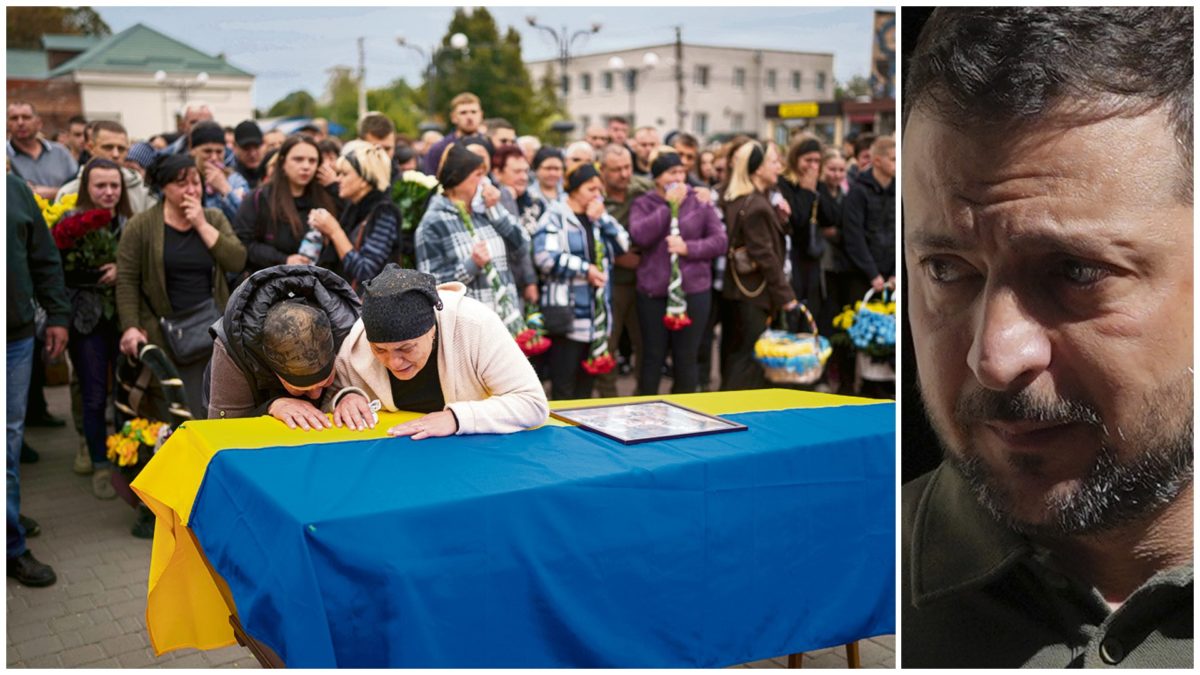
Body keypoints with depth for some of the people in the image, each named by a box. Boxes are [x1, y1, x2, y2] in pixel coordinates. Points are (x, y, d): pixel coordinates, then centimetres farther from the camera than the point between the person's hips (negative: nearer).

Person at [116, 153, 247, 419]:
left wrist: (202, 225, -9)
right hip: (161, 333, -2)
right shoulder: (141, 225, -2)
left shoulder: (214, 218, 8)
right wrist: (130, 327, -13)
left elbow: (237, 262, -4)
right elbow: (126, 280, -4)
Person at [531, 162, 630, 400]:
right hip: (566, 314, -7)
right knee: (563, 389, -3)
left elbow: (622, 245, 8)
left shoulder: (597, 217, 17)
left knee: (586, 385, 13)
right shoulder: (556, 216, -5)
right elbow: (544, 256, -18)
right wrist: (585, 269, -13)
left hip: (596, 315, 7)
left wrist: (601, 218, -1)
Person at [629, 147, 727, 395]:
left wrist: (688, 247, -12)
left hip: (693, 291, 0)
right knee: (653, 357, 9)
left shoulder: (700, 202, 5)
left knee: (686, 358, 6)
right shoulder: (643, 204, 5)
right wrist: (668, 206, -11)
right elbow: (639, 235, -14)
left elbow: (720, 241, 1)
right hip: (653, 292, 0)